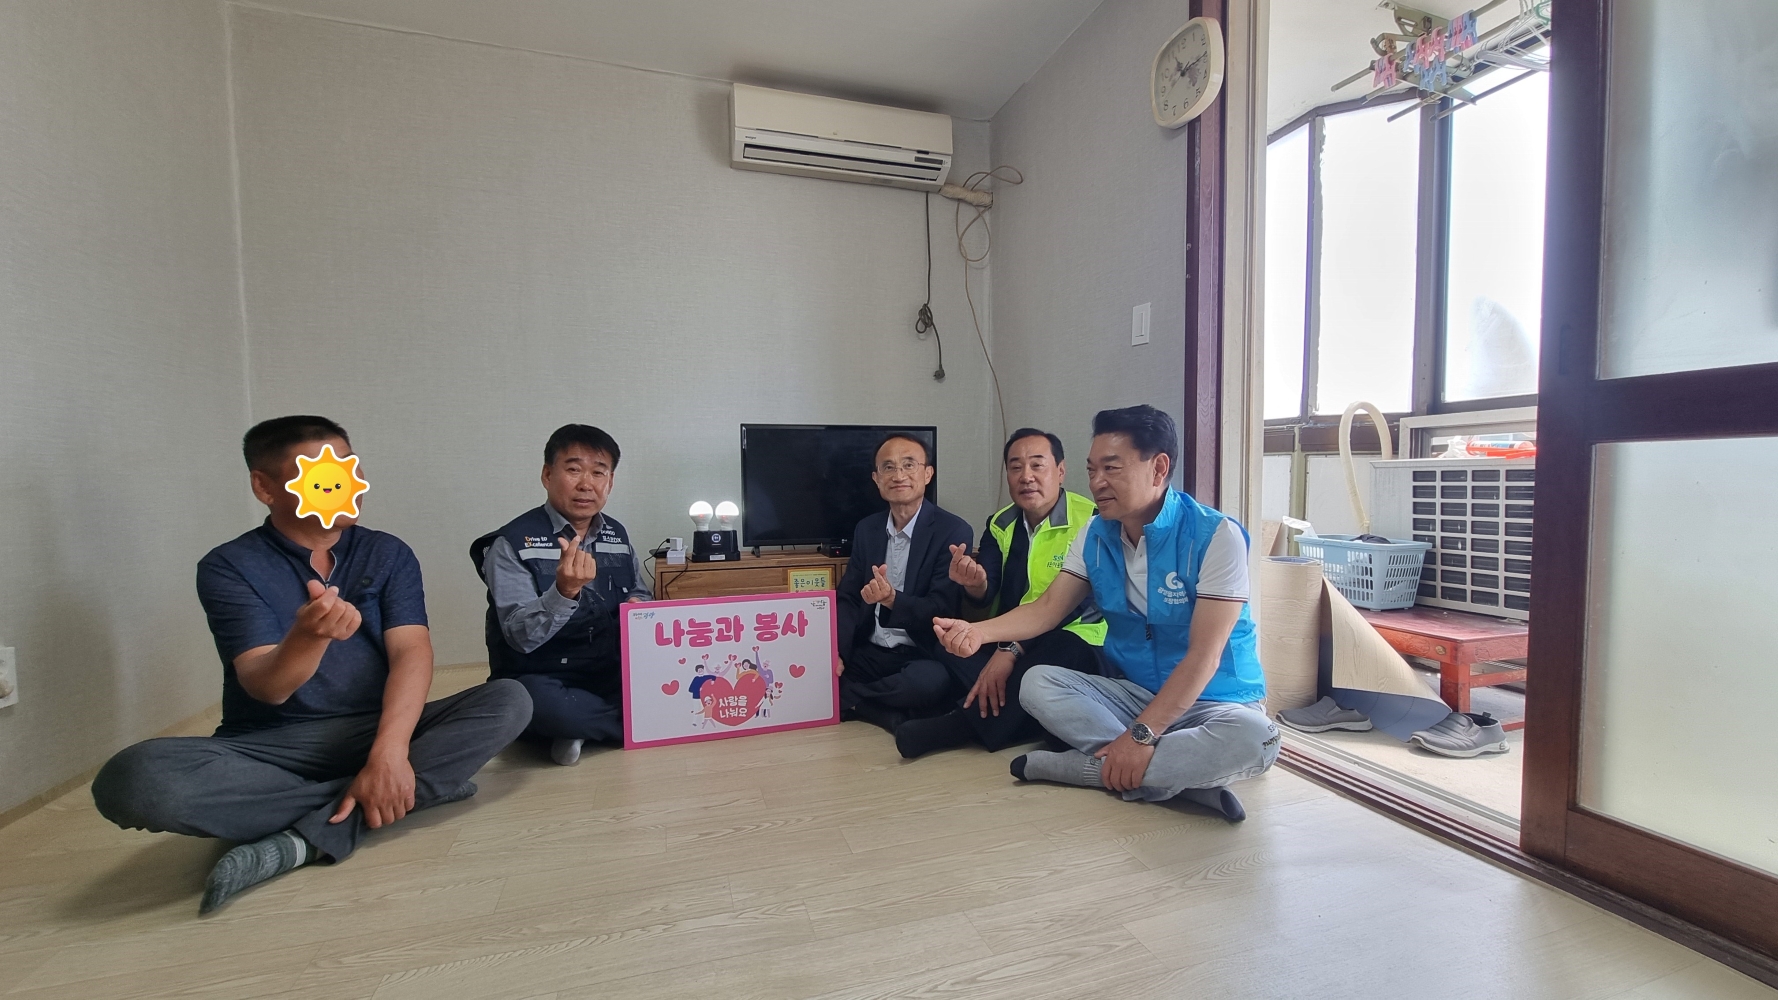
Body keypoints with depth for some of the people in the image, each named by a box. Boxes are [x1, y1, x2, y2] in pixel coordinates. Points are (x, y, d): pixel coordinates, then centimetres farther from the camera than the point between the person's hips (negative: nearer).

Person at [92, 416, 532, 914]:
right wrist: (309, 635, -39)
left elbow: (411, 652, -11)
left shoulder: (388, 554, 2)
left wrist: (389, 750, -28)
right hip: (270, 748, -1)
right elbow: (266, 688, -15)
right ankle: (400, 794, -23)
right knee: (133, 779, -31)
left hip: (377, 731, 2)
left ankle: (306, 838, -25)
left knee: (508, 701, -22)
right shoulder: (229, 567, -3)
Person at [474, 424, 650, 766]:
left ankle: (582, 728, -3)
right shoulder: (512, 544, -10)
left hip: (612, 674, 5)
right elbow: (521, 637, -18)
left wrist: (639, 605, -7)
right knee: (540, 703, -39)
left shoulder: (618, 535, 6)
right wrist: (565, 591, -37)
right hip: (542, 681, -5)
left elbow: (638, 593, 19)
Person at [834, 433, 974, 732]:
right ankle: (893, 716, -10)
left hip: (922, 657, -4)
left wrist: (892, 599, -34)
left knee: (931, 682, -35)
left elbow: (941, 609, -14)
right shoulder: (866, 529, 7)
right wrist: (836, 653, -12)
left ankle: (844, 698, -11)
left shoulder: (953, 531, -9)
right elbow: (847, 600, 6)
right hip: (869, 652, 4)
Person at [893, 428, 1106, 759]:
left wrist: (1012, 649, -31)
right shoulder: (1000, 524, 7)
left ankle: (967, 722, -23)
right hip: (1009, 638, 4)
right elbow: (985, 597, -3)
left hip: (1074, 638, -4)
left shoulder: (1090, 520, -10)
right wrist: (974, 584, -28)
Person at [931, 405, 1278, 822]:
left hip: (1213, 701, -4)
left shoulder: (1216, 536, -19)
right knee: (1037, 683, -16)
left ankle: (1075, 765, -24)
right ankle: (1185, 775, -22)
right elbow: (1047, 609, -1)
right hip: (1131, 693, 4)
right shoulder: (1095, 537, -2)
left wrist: (1141, 734, -30)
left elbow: (1203, 656, -24)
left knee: (1253, 739, -35)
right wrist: (979, 631, -20)